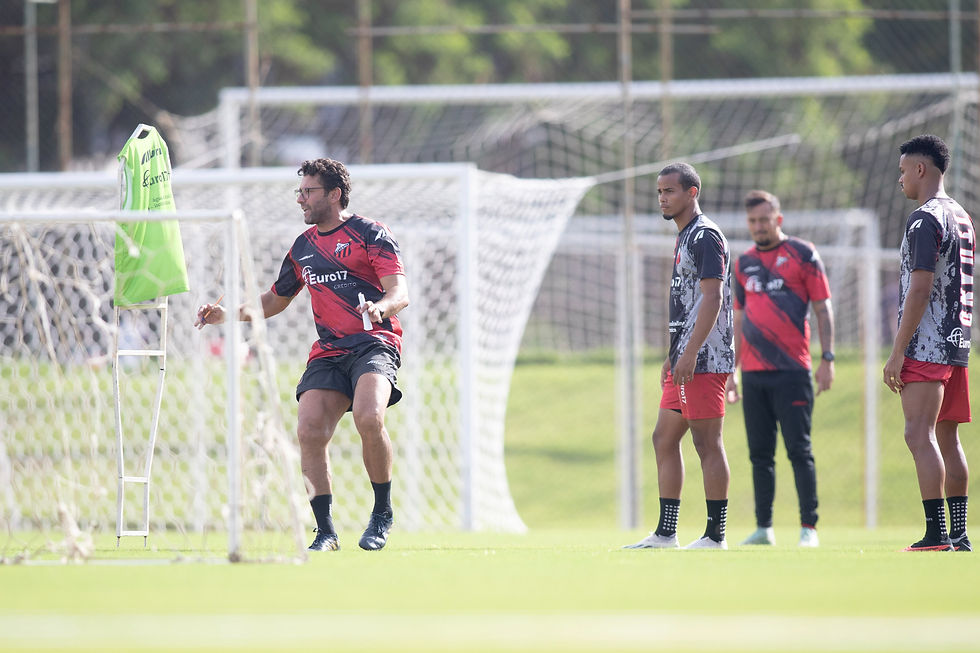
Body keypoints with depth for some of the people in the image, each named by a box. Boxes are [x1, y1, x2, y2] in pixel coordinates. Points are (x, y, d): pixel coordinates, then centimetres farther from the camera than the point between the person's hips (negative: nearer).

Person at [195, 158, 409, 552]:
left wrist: (379, 307, -32)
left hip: (374, 344, -5)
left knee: (368, 418, -31)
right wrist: (228, 314, 17)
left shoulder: (370, 234, 1)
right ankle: (325, 532, -7)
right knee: (309, 431, -16)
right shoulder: (303, 247, 19)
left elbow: (400, 293, -9)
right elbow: (275, 300, 32)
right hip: (327, 353, 6)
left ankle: (382, 513, -11)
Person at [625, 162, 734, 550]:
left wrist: (690, 354, -24)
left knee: (707, 444, -8)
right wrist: (674, 356, 24)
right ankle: (665, 533, 14)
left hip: (705, 359, -10)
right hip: (686, 360, 10)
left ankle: (715, 536, -6)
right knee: (664, 439, 11)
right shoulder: (685, 237, 20)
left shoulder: (705, 236, -12)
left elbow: (712, 297, -20)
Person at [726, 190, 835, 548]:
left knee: (799, 450, -6)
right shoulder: (744, 263, 15)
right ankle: (763, 528, 10)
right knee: (760, 454, 5)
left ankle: (809, 528, -3)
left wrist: (827, 357, -8)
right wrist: (732, 371, 16)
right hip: (754, 373, 5)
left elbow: (823, 308, 0)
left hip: (792, 371, -5)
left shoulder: (802, 255, 1)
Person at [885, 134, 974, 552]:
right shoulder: (962, 217, 18)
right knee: (947, 438, 11)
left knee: (920, 435, -12)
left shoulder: (925, 219, -12)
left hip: (925, 347, -10)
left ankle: (937, 534, -18)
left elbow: (921, 289, -18)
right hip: (957, 345, 10)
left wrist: (897, 352, -17)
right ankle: (958, 534, 11)